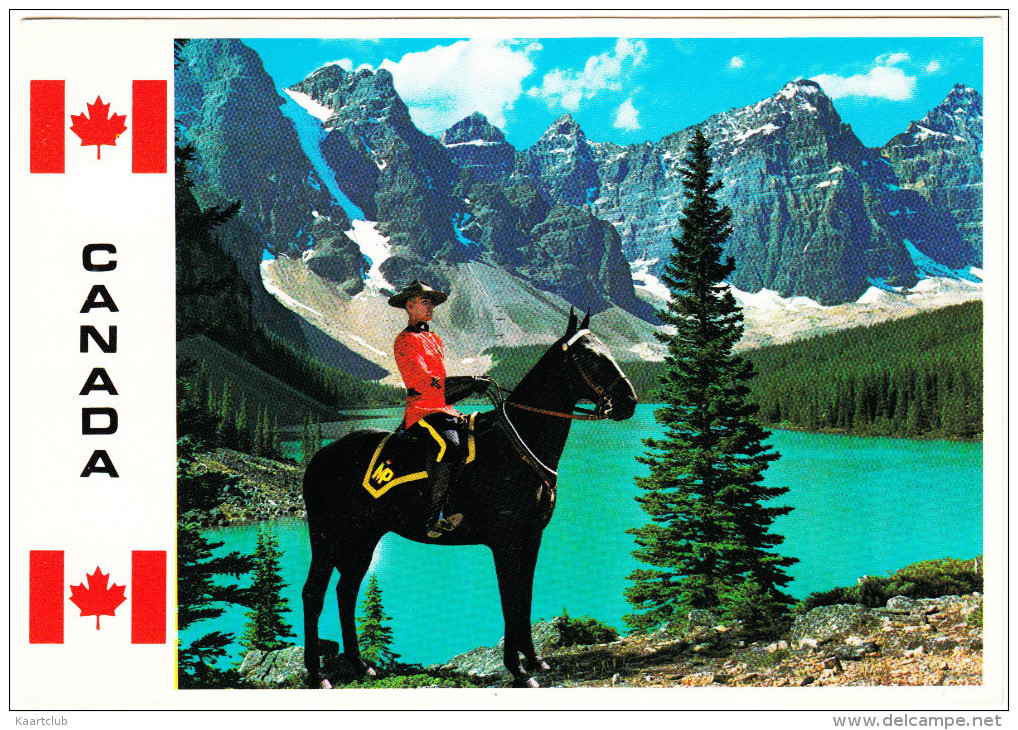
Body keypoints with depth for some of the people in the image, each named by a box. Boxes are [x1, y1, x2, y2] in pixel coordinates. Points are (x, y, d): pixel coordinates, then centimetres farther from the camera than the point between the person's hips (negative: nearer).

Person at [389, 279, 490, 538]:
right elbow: (424, 382, -15)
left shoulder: (434, 339, 25)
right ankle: (436, 516, -34)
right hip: (422, 411, -9)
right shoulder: (405, 341, -3)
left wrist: (471, 384, 9)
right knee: (448, 443, -34)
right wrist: (469, 383, -18)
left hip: (445, 409, 9)